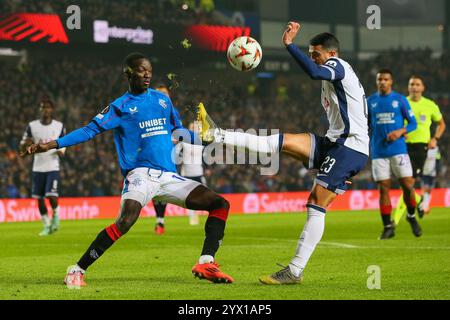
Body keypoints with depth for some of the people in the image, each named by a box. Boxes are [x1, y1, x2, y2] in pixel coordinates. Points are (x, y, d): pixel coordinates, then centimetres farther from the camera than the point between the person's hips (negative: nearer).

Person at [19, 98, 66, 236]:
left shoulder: (59, 126, 1)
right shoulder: (32, 126, 0)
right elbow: (21, 148, 3)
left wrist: (61, 151, -9)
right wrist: (26, 144, -21)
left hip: (53, 167, -2)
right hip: (38, 168, 2)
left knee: (52, 196, -16)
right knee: (40, 199, 4)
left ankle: (56, 214, 14)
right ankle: (47, 226, 20)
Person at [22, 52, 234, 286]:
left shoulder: (162, 99, 18)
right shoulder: (120, 107, 4)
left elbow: (179, 132, 30)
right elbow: (89, 130, -1)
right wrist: (52, 145, -10)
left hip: (170, 177, 6)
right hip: (141, 174, -6)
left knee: (220, 204, -4)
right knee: (125, 222, -30)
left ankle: (206, 264, -7)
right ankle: (77, 271, -21)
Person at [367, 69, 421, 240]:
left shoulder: (400, 100, 4)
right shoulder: (370, 101, 10)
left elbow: (413, 123, 5)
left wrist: (400, 131, -12)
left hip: (398, 150, -1)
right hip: (378, 153, 1)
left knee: (408, 186, -6)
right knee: (383, 189, -2)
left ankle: (411, 216, 19)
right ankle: (388, 227, 4)